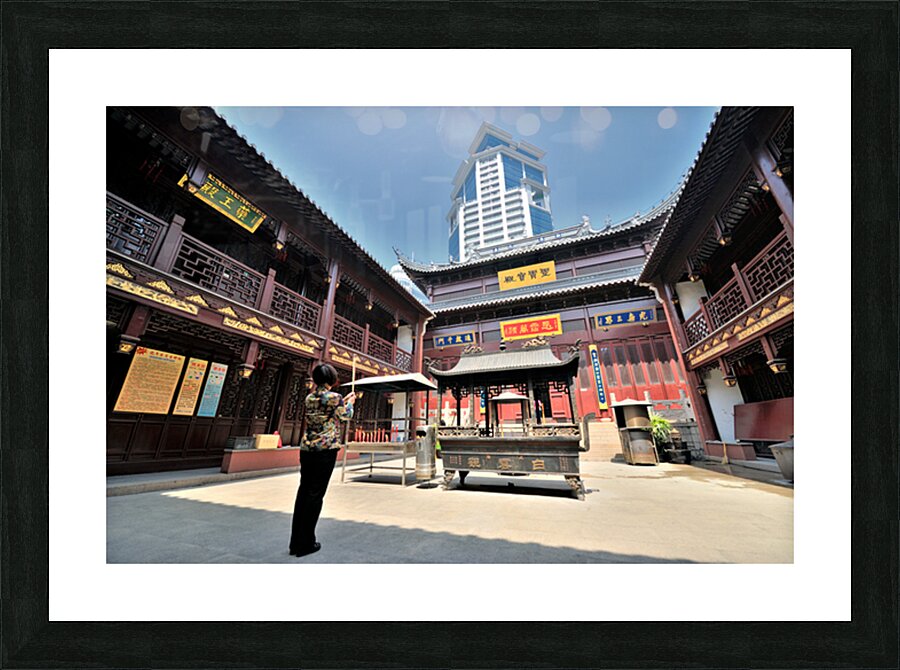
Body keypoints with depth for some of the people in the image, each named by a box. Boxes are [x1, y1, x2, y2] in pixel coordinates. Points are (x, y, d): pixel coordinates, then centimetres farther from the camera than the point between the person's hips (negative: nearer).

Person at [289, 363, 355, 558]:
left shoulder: (309, 398, 7)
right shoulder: (335, 397, -11)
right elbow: (346, 415, 7)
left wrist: (343, 400, 32)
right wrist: (350, 401, 25)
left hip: (306, 449, 6)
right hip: (326, 449, -6)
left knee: (303, 491, 13)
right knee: (315, 494, 3)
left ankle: (295, 542, 23)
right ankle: (306, 544, 13)